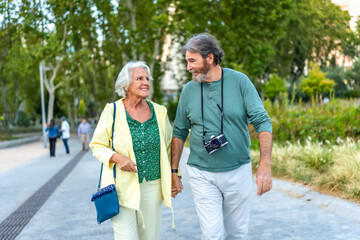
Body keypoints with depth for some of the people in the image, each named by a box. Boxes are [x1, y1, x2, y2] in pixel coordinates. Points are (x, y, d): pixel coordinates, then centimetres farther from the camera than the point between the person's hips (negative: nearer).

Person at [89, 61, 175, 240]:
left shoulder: (159, 112, 5)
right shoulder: (112, 111, -5)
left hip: (152, 187, 3)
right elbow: (97, 145, 0)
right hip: (123, 187, -3)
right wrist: (116, 157, -18)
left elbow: (169, 146, 14)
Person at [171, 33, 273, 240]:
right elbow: (179, 133, 7)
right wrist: (173, 172, 6)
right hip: (202, 174, 1)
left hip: (238, 171, 0)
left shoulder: (239, 81, -7)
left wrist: (265, 166, -21)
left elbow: (262, 122, -11)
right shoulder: (189, 90, -1)